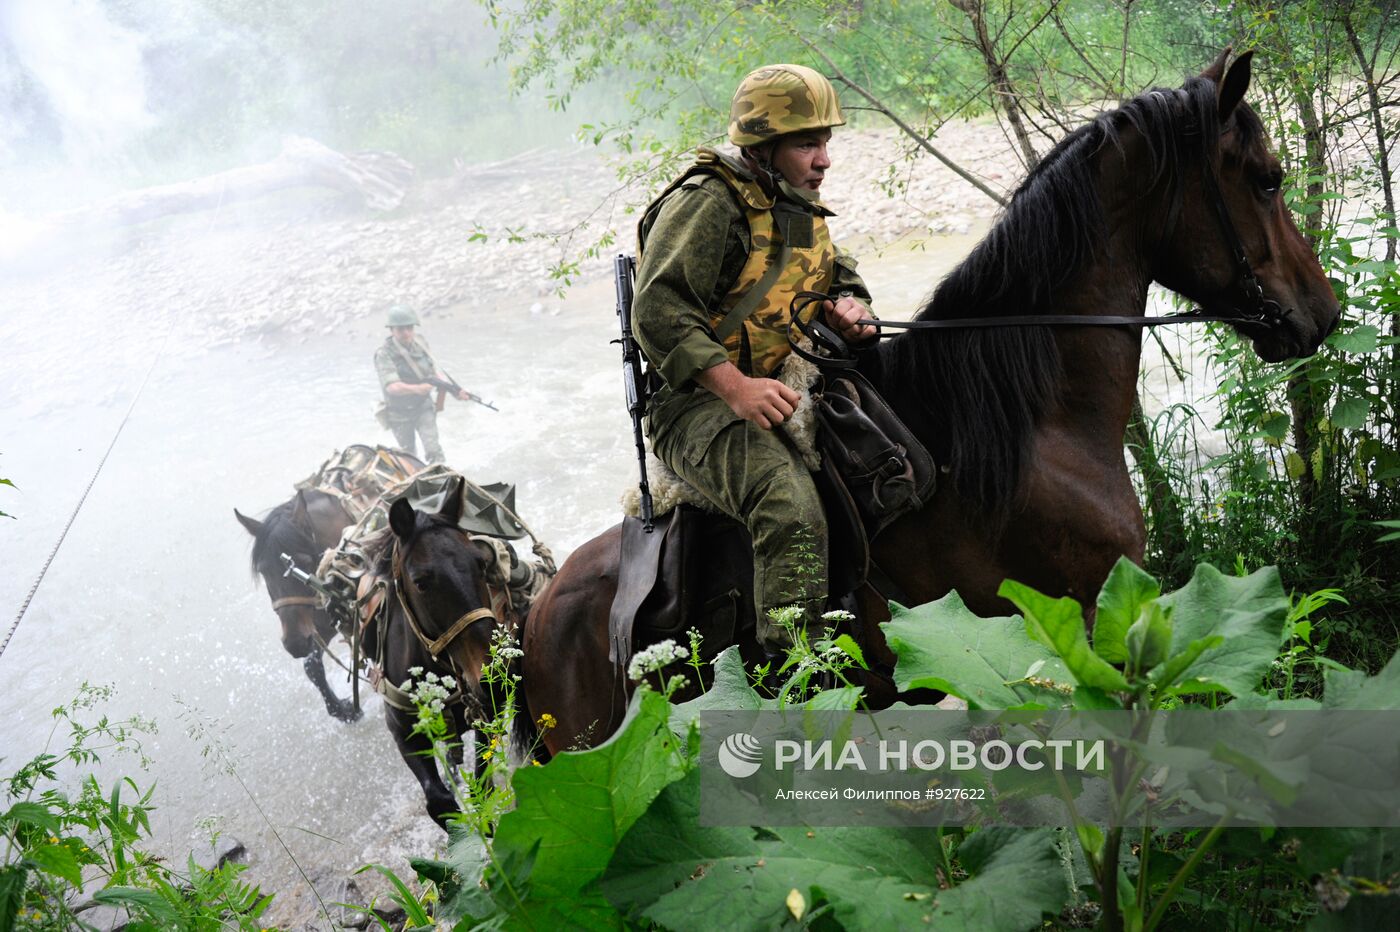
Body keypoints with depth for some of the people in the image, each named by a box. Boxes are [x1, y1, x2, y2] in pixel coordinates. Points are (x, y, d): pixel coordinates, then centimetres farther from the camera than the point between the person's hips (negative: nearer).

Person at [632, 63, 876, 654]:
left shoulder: (800, 212, 19)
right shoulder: (708, 204, -9)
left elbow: (844, 280, 30)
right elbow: (658, 313, -19)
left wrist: (851, 310, 1)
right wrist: (737, 388, -30)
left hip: (790, 390, 9)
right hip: (701, 406, -9)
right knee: (792, 512, -34)